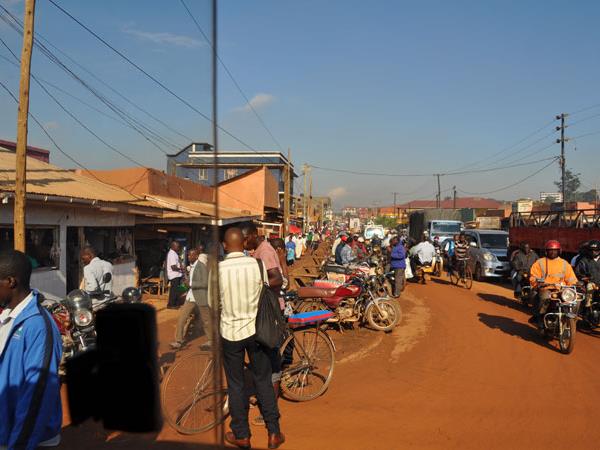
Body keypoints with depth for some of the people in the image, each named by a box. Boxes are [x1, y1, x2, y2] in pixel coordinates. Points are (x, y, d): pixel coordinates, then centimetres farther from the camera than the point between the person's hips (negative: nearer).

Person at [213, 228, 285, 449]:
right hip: (255, 329, 1)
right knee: (263, 381, 14)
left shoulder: (218, 269, -12)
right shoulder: (258, 264, -10)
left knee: (236, 385, 13)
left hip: (230, 331, -1)